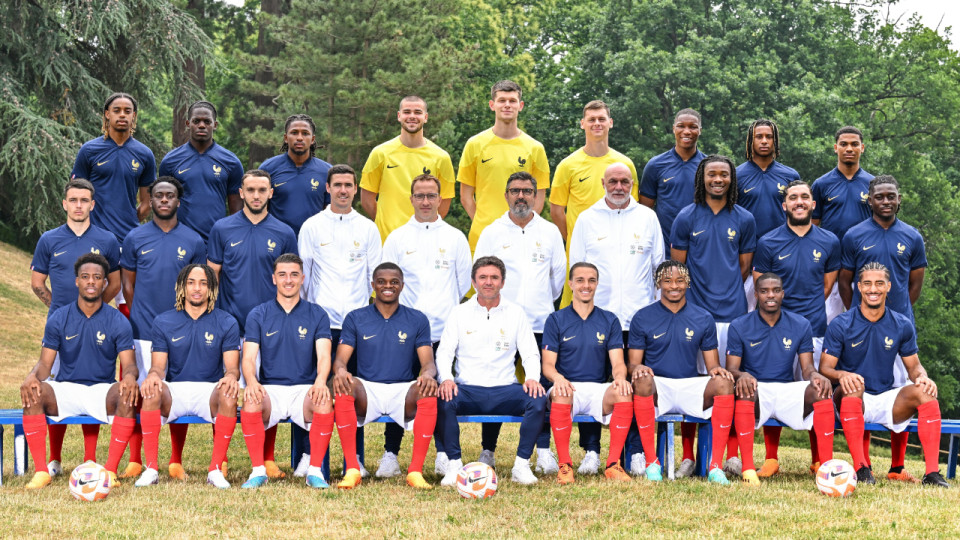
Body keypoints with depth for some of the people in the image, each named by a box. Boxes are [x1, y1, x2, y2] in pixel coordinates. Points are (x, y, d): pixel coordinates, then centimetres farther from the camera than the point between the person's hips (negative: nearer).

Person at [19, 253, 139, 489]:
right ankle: (41, 472, -25)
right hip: (66, 390, 1)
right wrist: (32, 376, -23)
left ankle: (110, 470, -27)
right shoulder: (59, 319, 5)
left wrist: (130, 376, -31)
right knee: (33, 393, -29)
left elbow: (129, 365, -4)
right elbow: (45, 363, 2)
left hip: (103, 391, -1)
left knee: (128, 394, -34)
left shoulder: (118, 321, 2)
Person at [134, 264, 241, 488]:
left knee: (229, 393, -34)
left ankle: (215, 469, -27)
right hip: (174, 390, 1)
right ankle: (151, 468, -26)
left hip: (210, 390, -1)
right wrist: (153, 375, -22)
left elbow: (232, 366, 0)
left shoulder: (226, 323, 5)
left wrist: (231, 377, -26)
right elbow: (158, 365, 4)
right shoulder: (163, 322, 8)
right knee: (150, 390, -32)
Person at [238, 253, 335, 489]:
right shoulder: (258, 315, 8)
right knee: (251, 401, -33)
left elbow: (323, 356, -4)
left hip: (305, 389, 0)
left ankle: (315, 471, -19)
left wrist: (320, 381, -28)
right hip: (270, 388, 0)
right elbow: (248, 358, 0)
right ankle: (258, 471, -20)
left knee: (325, 403, -33)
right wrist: (252, 381, -25)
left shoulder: (317, 315, 8)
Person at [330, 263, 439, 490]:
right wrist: (340, 370, -23)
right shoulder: (355, 318, 11)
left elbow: (428, 362, 4)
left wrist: (427, 374, -22)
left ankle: (415, 471, -30)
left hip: (403, 390, 0)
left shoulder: (417, 320, 11)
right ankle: (352, 470, -33)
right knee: (342, 386, -34)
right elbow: (341, 359, 3)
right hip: (367, 389, 0)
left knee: (428, 391, -34)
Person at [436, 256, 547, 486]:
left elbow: (530, 353, 10)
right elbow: (444, 352, 6)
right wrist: (446, 378, -16)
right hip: (467, 389, -1)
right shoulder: (459, 313, 10)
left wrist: (532, 378, -12)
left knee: (538, 400, -29)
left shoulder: (516, 313, 12)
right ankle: (454, 465, -21)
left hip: (505, 390, 1)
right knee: (444, 400, -34)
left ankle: (521, 465, -18)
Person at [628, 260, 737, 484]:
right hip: (657, 386, -1)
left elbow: (712, 365, 11)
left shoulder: (703, 319, 11)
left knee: (724, 383, -29)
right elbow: (633, 364, 6)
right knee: (642, 381, -37)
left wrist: (716, 370, -14)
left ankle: (715, 466, -28)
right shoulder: (642, 318, 7)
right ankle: (651, 463, -30)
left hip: (691, 386, 2)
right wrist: (637, 368, -19)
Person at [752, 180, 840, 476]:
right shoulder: (768, 243, 2)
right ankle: (770, 458, 10)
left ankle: (819, 460, 12)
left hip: (815, 329, 1)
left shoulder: (829, 242, 8)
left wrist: (810, 312, 10)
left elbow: (827, 285, 16)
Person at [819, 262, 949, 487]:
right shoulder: (840, 325, -3)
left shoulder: (902, 325, 6)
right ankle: (861, 468, -35)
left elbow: (913, 366, 12)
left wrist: (922, 377, -13)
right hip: (851, 400, -3)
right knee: (853, 384, -37)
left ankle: (932, 472, -29)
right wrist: (841, 375, -30)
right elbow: (825, 368, -6)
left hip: (887, 400, 3)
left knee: (924, 391, -25)